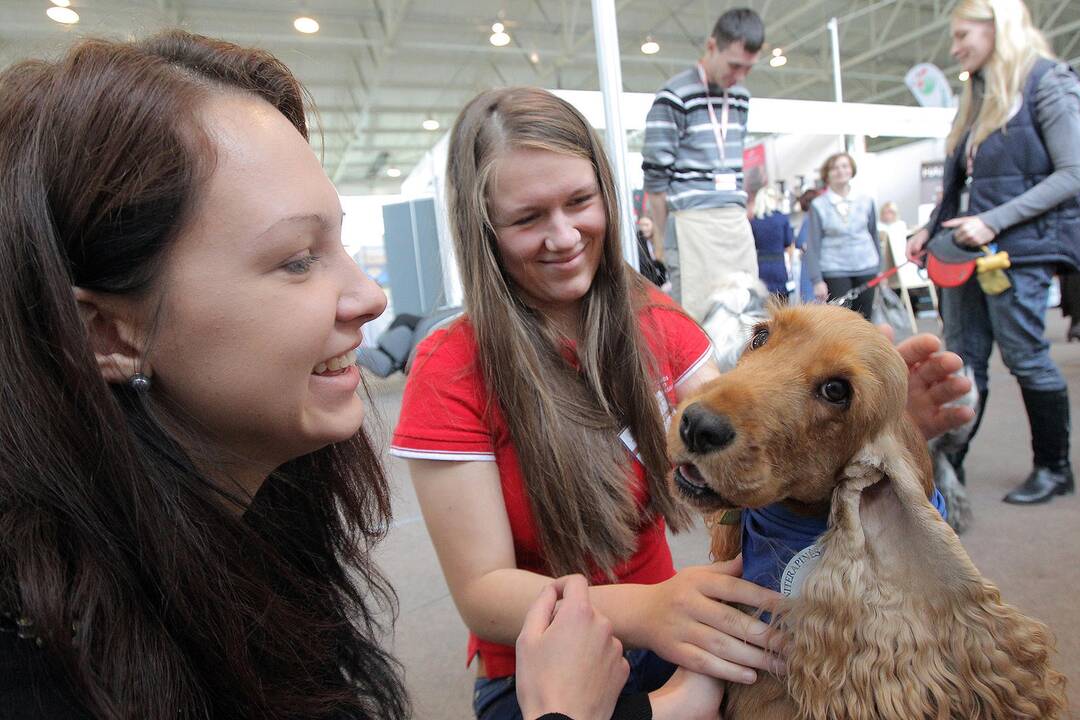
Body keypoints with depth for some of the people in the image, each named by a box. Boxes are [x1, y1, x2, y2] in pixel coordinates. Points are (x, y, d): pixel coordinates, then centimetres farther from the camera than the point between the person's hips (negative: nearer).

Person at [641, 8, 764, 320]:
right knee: (699, 318, -9)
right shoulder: (674, 97, -6)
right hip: (693, 224, -7)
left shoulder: (741, 97, 16)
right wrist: (664, 238, -2)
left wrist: (739, 215, 18)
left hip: (737, 222, 7)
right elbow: (655, 177, -6)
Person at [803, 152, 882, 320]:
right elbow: (813, 246, -4)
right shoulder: (818, 205, -2)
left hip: (866, 269, 3)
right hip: (834, 271, -3)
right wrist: (817, 280, -9)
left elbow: (874, 236, 14)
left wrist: (879, 269, 12)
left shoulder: (866, 201, 8)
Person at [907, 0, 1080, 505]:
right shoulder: (979, 95, 18)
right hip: (964, 249, 7)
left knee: (1025, 358, -1)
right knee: (963, 359, 6)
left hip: (1020, 249, -7)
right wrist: (931, 230, 11)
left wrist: (994, 221, -19)